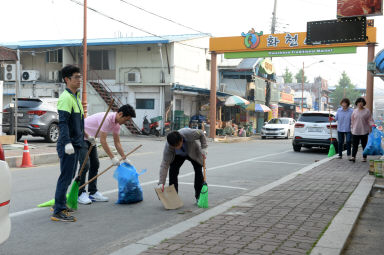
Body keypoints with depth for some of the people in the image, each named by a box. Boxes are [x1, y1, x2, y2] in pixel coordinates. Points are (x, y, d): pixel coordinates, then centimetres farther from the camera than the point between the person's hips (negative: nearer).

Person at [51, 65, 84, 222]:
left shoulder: (75, 96, 16)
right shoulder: (66, 98, -15)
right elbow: (63, 122, -23)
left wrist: (84, 136, 27)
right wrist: (67, 143, -30)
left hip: (75, 144, 10)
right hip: (67, 145, -10)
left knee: (69, 176, 18)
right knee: (65, 177, -8)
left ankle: (59, 205, 30)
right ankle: (58, 212, -4)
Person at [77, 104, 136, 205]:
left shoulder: (116, 123, -1)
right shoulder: (106, 118, -29)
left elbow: (117, 143, 8)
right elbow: (103, 141, -29)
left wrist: (125, 158, 6)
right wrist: (112, 158, -24)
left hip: (90, 139, 10)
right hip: (81, 137, -10)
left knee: (95, 165, 8)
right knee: (85, 165, -14)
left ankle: (93, 193, 14)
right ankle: (80, 194, -6)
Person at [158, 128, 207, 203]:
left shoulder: (189, 134, -42)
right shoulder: (168, 147, -37)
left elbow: (201, 134, -20)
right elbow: (164, 164, -34)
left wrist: (204, 148, -27)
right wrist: (161, 183, -37)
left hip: (193, 153, 0)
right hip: (178, 155, 0)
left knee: (199, 171, -10)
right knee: (172, 171, -17)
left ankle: (199, 197, 4)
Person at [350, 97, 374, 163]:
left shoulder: (367, 111, 0)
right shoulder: (354, 111, 9)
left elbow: (370, 120, -3)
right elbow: (352, 121, 13)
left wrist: (372, 125, -21)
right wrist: (352, 129, 10)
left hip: (364, 131, -2)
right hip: (355, 131, 2)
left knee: (364, 145, 5)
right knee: (355, 145, -3)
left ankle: (364, 158, 12)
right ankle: (353, 157, -5)